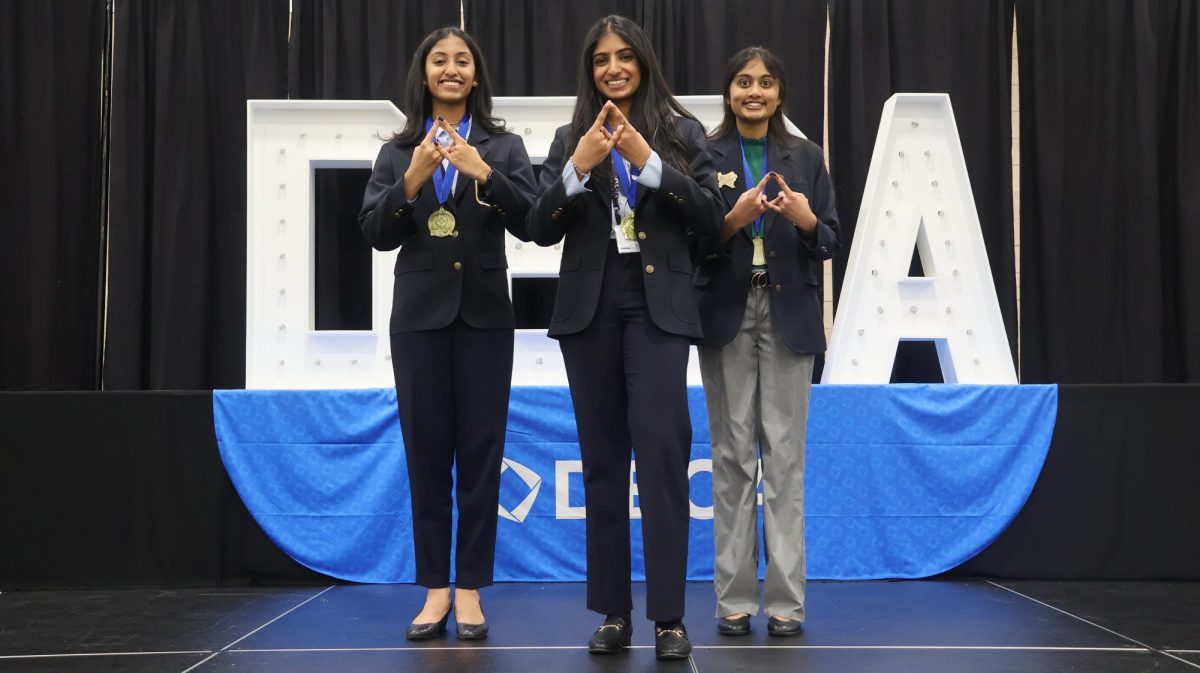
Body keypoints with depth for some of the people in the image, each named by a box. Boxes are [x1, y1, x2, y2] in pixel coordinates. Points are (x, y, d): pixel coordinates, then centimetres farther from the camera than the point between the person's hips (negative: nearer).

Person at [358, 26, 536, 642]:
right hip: (420, 314, 1)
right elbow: (375, 234, 1)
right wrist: (412, 180, -14)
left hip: (483, 313, -1)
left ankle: (470, 591, 6)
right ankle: (436, 589, 10)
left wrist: (482, 173, -17)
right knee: (426, 452, 2)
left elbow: (532, 225, -4)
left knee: (480, 452, -1)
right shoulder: (398, 151, 10)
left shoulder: (503, 146, 6)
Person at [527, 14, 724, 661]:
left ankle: (668, 615, -5)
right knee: (602, 457, 5)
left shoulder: (681, 131, 6)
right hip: (590, 308, 3)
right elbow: (541, 229, 3)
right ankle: (613, 611, 12)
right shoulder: (570, 139, 10)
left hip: (657, 306, -2)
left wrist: (648, 161, -14)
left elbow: (711, 216, -4)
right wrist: (579, 168, -12)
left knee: (661, 450, -11)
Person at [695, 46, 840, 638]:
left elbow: (830, 241, 6)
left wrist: (806, 220, -15)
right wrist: (732, 220, -18)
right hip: (726, 313, -1)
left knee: (784, 454, -1)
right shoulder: (704, 157, 4)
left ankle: (786, 599, 4)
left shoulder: (805, 157, 8)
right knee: (732, 455, 2)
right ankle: (735, 597, 9)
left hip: (788, 314, 1)